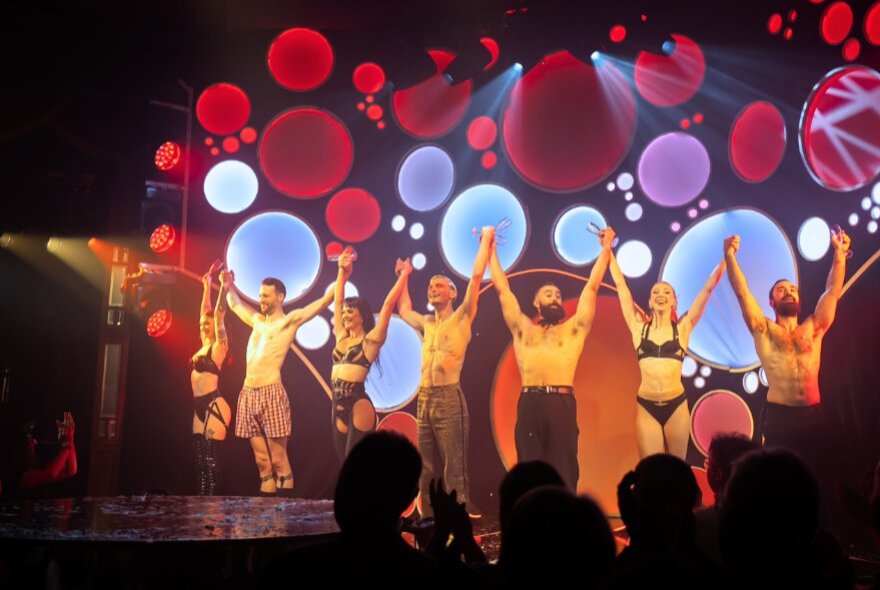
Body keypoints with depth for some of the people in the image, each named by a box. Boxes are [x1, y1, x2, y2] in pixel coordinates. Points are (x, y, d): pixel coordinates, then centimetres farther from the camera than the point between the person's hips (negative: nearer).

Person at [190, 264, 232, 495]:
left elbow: (219, 314, -12)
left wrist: (223, 287, -11)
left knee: (210, 457, -9)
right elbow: (206, 312, 22)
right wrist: (207, 286, 26)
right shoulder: (204, 345, 15)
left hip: (214, 406, -8)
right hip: (200, 407, 8)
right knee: (200, 457, 6)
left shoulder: (218, 346, -4)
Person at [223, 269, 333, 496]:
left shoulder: (289, 321, 1)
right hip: (248, 395, 6)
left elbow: (324, 301, -7)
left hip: (271, 394, -6)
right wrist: (228, 287, 38)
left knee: (279, 460, -4)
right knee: (262, 460, 8)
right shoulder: (257, 320, 19)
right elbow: (235, 305, 40)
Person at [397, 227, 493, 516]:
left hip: (449, 398, -6)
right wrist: (405, 277, 43)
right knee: (426, 469, 11)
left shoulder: (461, 318, 0)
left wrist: (486, 240, 1)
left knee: (454, 468, -6)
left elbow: (477, 275, -6)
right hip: (424, 399, 6)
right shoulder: (426, 324, 17)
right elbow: (403, 310, 38)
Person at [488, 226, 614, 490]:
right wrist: (491, 250, 28)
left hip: (562, 404, -1)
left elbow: (592, 286, 19)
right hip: (529, 404, 1)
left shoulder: (573, 329, 17)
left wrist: (606, 249, 22)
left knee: (563, 471, 0)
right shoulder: (522, 328, 19)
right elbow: (502, 288, 23)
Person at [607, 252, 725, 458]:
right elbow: (621, 285, 7)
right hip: (646, 407, 0)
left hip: (676, 406, 1)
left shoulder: (683, 328, 5)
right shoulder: (639, 327, 5)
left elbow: (708, 289, 3)